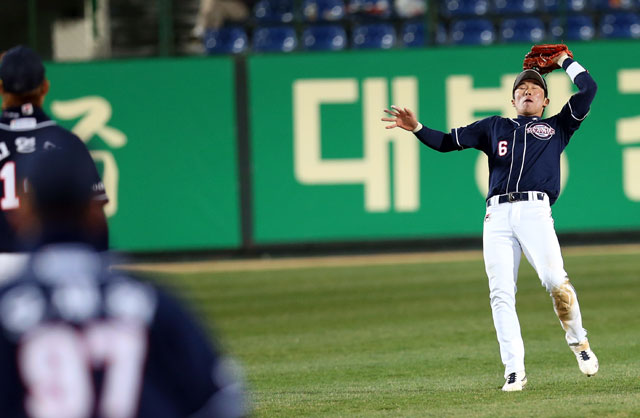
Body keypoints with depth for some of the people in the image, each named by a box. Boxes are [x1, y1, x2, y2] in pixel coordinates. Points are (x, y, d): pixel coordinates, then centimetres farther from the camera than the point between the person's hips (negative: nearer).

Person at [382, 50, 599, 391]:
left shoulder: (557, 127, 22)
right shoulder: (495, 127, 27)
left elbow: (588, 88, 17)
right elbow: (448, 141, 25)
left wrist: (564, 61, 27)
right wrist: (417, 129, 10)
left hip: (535, 212, -2)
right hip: (497, 216, 2)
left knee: (556, 282, -22)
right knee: (501, 293, -9)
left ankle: (578, 341, 3)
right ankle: (514, 370, -8)